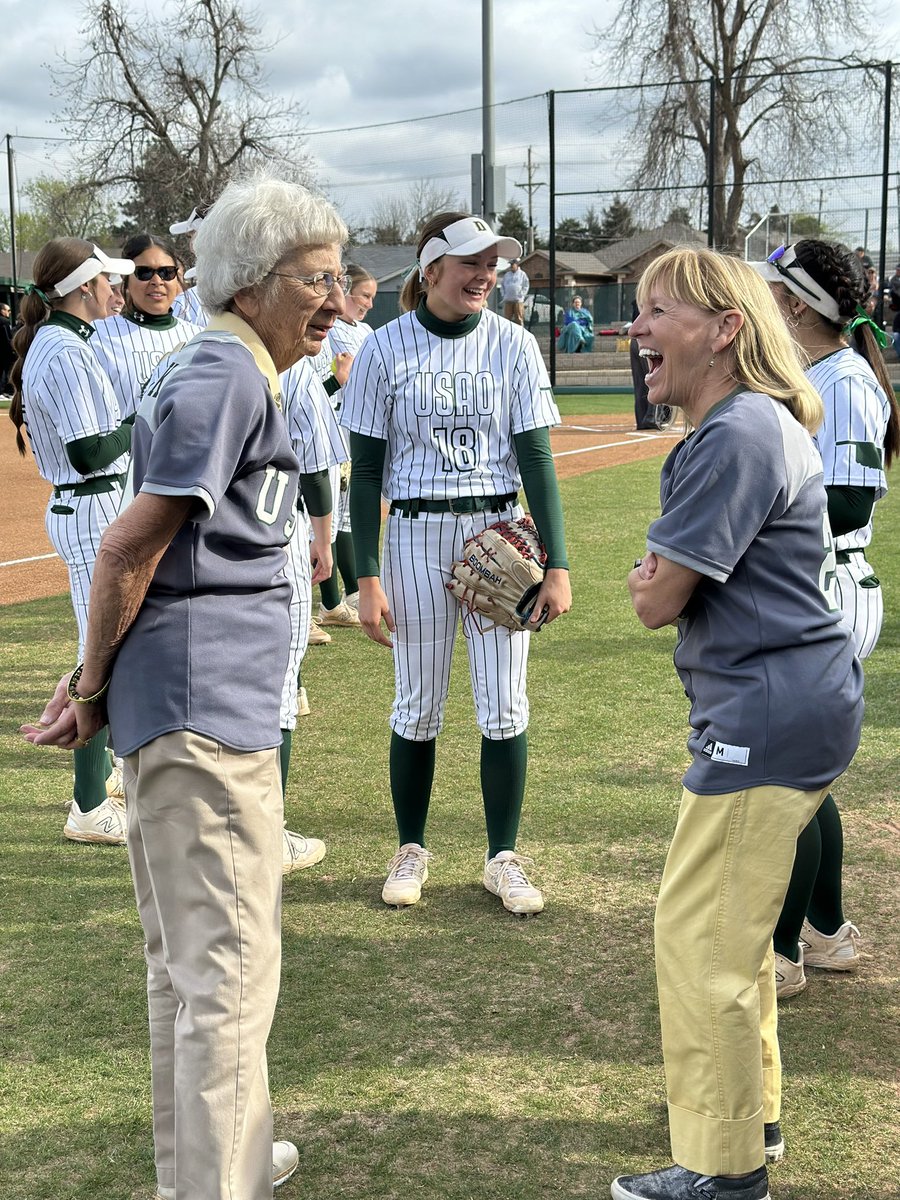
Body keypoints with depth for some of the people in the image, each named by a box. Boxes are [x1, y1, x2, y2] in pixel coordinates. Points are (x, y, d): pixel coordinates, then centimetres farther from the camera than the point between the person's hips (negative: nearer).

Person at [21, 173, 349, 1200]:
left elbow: (142, 551, 15)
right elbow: (130, 547, -18)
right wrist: (94, 685, -7)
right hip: (207, 702, -10)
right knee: (230, 962, -5)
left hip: (193, 700, 10)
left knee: (184, 954, 19)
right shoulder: (228, 375, -13)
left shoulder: (207, 369, 17)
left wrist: (94, 677, 9)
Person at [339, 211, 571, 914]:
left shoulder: (513, 346, 1)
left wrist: (558, 565, -7)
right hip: (414, 537, -1)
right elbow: (366, 468, -1)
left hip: (499, 533, 1)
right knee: (418, 706, 7)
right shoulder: (386, 349, -2)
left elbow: (536, 456, 0)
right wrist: (367, 578, -6)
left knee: (504, 706, 2)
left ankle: (504, 858, 16)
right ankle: (412, 851, 24)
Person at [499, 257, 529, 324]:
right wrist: (503, 295, 7)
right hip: (507, 300, 3)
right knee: (507, 318, 1)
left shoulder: (522, 274, 5)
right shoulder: (506, 275, 16)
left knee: (519, 318, -4)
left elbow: (526, 286, 3)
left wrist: (521, 295, -6)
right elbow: (502, 285, 20)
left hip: (518, 300, -3)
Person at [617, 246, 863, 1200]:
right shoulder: (762, 423, 16)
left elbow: (656, 600, -18)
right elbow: (672, 583, 19)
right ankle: (750, 1112, 38)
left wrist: (652, 582, 2)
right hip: (798, 700, 11)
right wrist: (665, 578, -2)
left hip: (767, 716, -11)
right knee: (731, 921, 22)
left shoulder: (734, 437, -19)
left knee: (700, 935, -4)